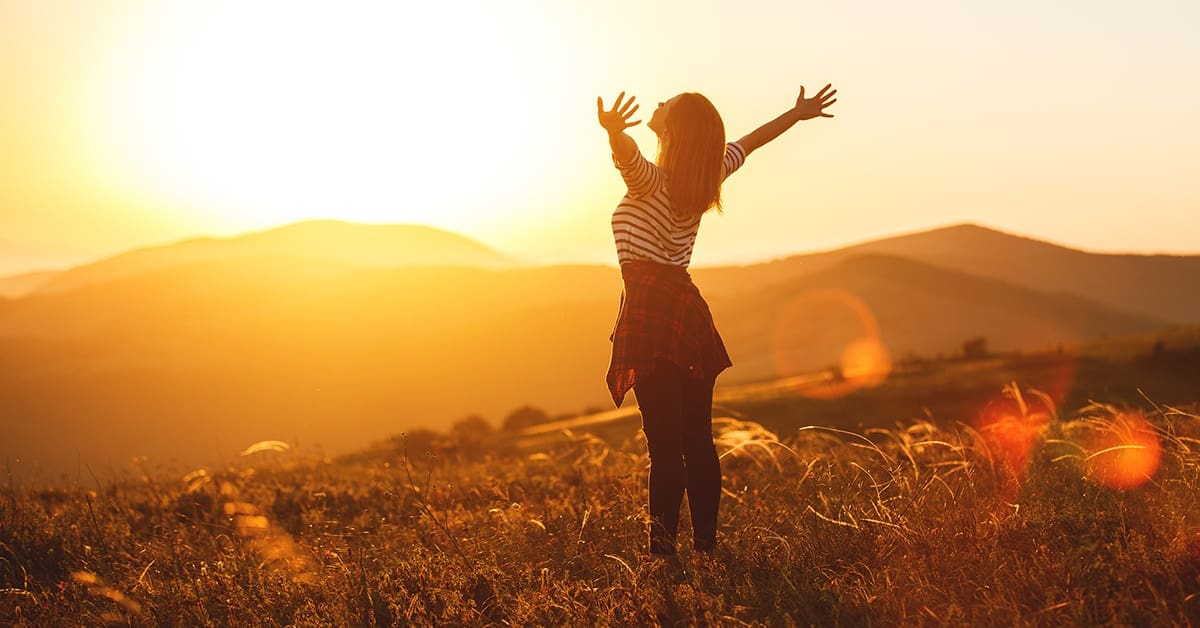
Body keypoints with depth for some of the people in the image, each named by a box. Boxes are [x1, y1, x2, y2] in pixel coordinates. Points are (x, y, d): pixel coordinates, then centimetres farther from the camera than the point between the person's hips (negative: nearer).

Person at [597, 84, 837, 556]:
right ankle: (706, 542, 12)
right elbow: (749, 142, 26)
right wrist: (798, 114, 41)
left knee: (665, 445, -11)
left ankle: (663, 548, -12)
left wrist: (613, 131, -55)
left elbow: (628, 155, -34)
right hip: (688, 309, 7)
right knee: (697, 441, 9)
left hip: (650, 313, -7)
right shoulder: (707, 176, 10)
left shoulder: (649, 181, -10)